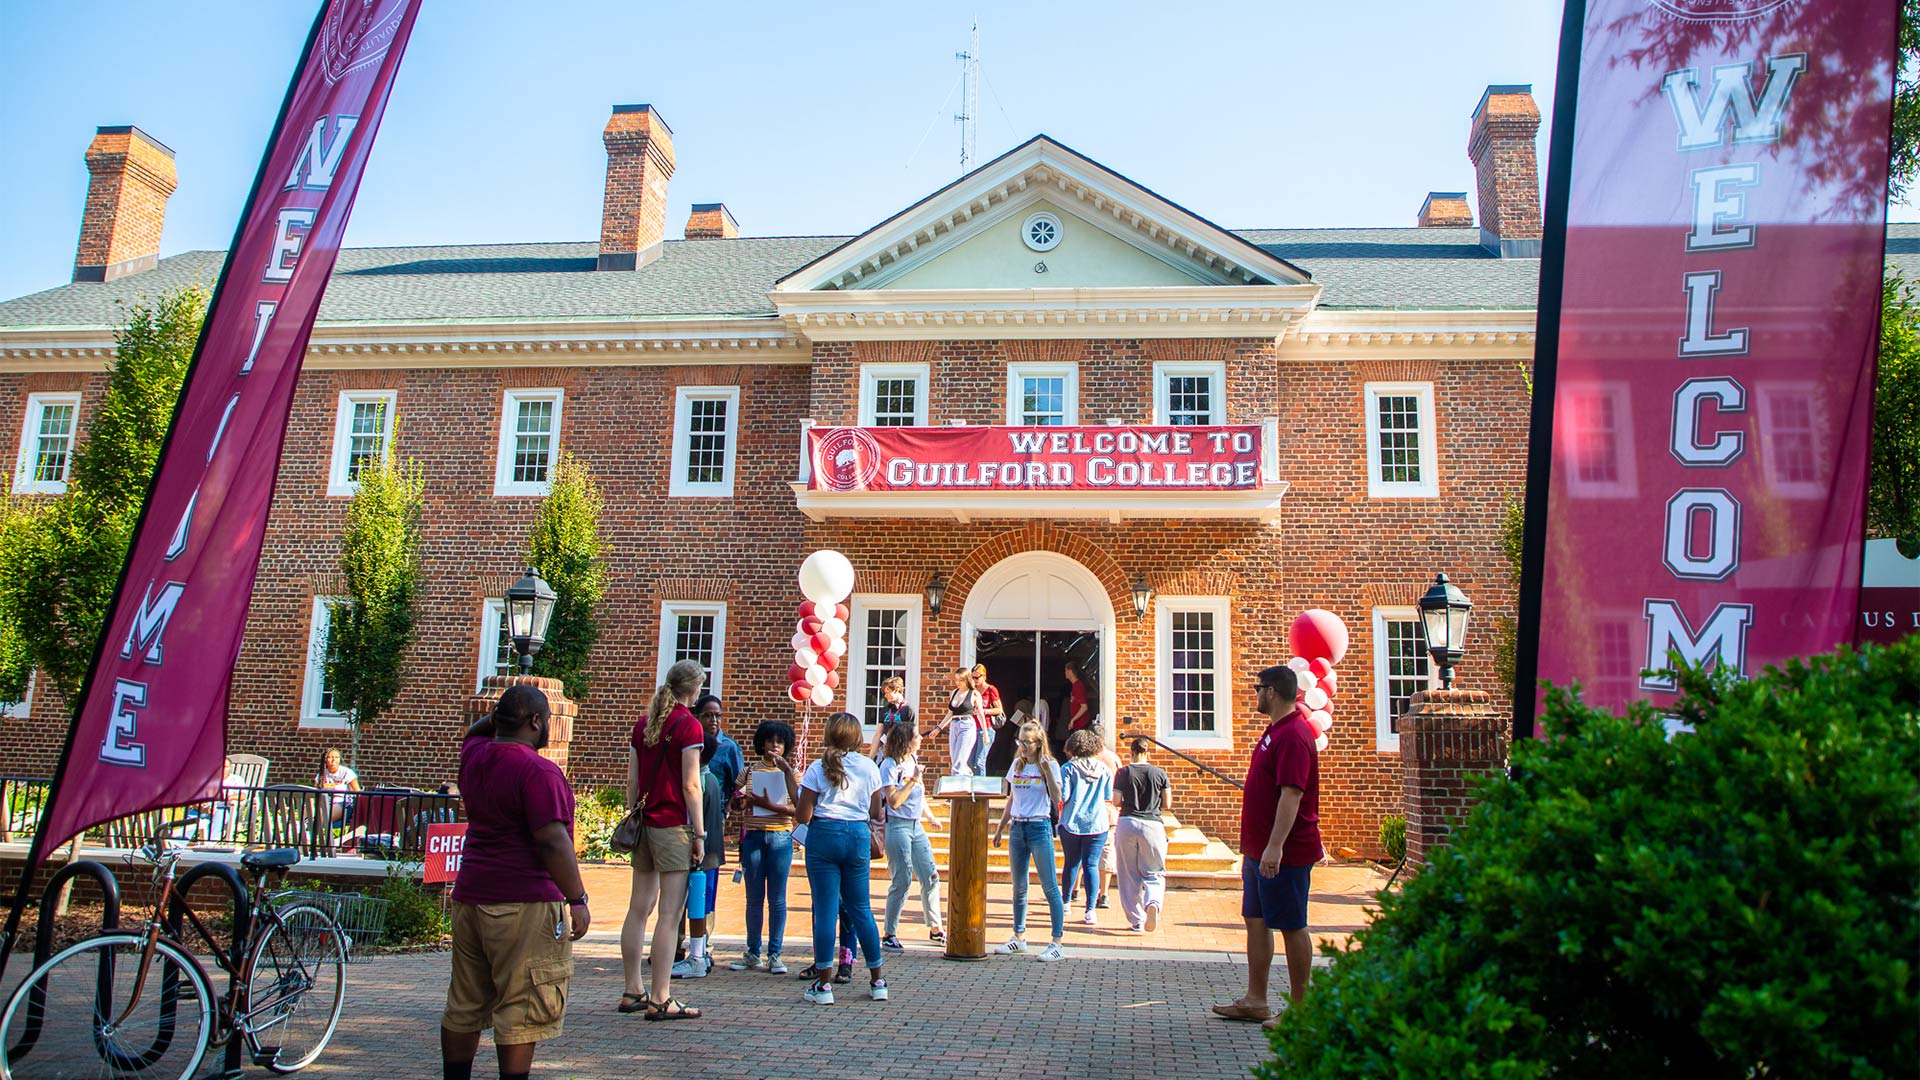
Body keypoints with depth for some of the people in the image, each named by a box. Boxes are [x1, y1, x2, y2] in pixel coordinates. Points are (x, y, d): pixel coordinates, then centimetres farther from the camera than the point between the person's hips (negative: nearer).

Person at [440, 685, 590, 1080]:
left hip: (469, 898, 8)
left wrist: (500, 714, 17)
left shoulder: (474, 756, 7)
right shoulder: (538, 772, -17)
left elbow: (475, 732, 33)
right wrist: (577, 900, -16)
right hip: (524, 903, -8)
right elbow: (552, 841, -21)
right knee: (521, 1010, -1)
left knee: (464, 1007, 16)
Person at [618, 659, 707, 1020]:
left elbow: (631, 781, 12)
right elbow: (691, 786, -12)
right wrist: (699, 835, -8)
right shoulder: (688, 725, -9)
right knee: (670, 914, -4)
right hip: (674, 825, -7)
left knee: (639, 908, 12)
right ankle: (660, 1000, -2)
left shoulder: (643, 724, 11)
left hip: (644, 823, 7)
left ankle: (632, 992, 20)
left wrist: (634, 820, 18)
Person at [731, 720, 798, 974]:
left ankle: (774, 955, 9)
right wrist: (743, 800, -9)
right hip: (753, 836, 2)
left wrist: (770, 806, -19)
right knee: (754, 899, 6)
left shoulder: (789, 772, 3)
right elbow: (737, 802, 13)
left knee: (777, 900, 1)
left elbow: (797, 808, -7)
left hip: (780, 838, -2)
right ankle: (753, 954, 16)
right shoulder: (751, 770, 9)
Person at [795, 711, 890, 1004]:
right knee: (861, 909, 12)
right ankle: (877, 982, 17)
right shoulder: (869, 767, 3)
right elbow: (876, 814, 9)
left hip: (824, 836, -3)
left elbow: (802, 817, -6)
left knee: (825, 908, 1)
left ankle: (824, 984, 2)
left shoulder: (818, 768, -4)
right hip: (858, 837, 3)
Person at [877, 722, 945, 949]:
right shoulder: (889, 765, -11)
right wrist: (914, 779, -20)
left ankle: (935, 928, 20)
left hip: (916, 825, 8)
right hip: (897, 826, -8)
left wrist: (931, 817, 21)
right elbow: (894, 801, -19)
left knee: (931, 877, 7)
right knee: (902, 881, -7)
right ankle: (889, 934, 4)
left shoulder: (913, 762, 12)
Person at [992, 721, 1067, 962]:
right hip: (1017, 828, 6)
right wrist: (1000, 828, 18)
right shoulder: (1017, 765, 11)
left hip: (1039, 828, -6)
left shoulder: (1049, 766, -5)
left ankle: (1058, 943, -4)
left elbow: (1057, 799, -16)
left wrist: (1047, 770, -23)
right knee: (1019, 888, 12)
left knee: (1050, 887, -6)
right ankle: (1019, 937, 22)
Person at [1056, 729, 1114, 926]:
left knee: (1072, 863, 15)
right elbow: (1109, 797, 5)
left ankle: (1065, 902, 30)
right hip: (1097, 824, 1)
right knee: (1091, 865, -1)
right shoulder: (1104, 769, 1)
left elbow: (1062, 797, -12)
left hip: (1071, 823, 0)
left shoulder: (1069, 768, -7)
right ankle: (1090, 911, -9)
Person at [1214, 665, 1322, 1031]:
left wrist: (1275, 846, -31)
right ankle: (1255, 1000, 21)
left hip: (1285, 853, -10)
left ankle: (1299, 1009, 10)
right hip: (1260, 849, 10)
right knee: (1256, 920, 13)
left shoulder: (1293, 736, -19)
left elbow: (1292, 794, -26)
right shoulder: (1275, 731, 13)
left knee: (1292, 927, 0)